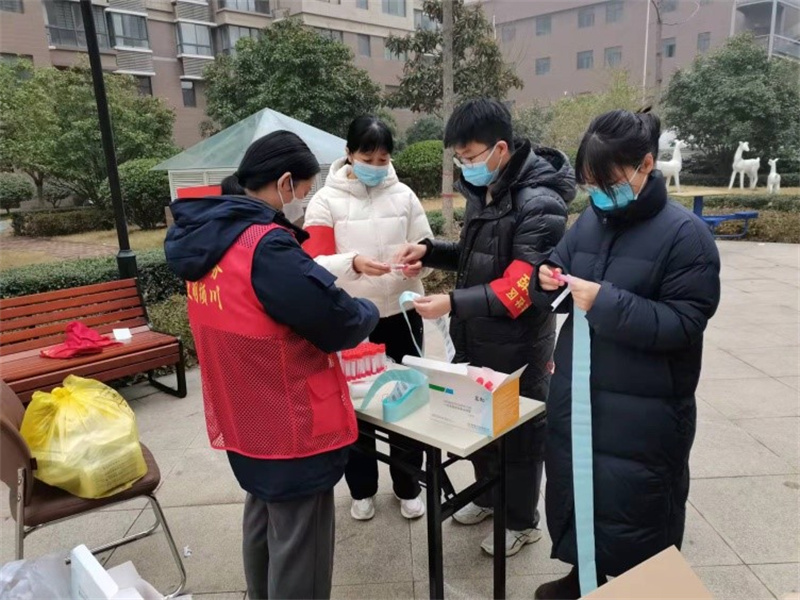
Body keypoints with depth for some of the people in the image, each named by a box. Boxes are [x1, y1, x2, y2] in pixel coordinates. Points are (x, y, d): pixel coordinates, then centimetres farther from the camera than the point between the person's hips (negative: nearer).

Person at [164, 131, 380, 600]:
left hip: (245, 420, 9)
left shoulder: (207, 237, 2)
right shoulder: (266, 246, -26)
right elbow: (339, 324, -22)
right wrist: (368, 312, 0)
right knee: (299, 548, 9)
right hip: (293, 426, -9)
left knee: (264, 524, 27)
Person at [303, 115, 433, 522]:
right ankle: (362, 489, 32)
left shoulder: (404, 195, 1)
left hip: (401, 314, 2)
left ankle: (408, 486, 33)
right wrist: (353, 263, -34)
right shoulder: (326, 200, -6)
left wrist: (418, 263, -19)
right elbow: (313, 263, -15)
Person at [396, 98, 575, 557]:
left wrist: (453, 304, -32)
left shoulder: (539, 203, -22)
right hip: (476, 338, 8)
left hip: (517, 346, -8)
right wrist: (430, 251, -1)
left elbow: (522, 285, -26)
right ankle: (488, 495, 46)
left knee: (520, 432, 11)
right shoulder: (485, 190, 5)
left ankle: (523, 522, 33)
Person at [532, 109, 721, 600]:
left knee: (634, 518, 11)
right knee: (572, 495, 21)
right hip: (575, 398, 6)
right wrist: (550, 278, -8)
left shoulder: (685, 234, -13)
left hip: (642, 415, -6)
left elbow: (684, 324, -17)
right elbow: (560, 263, 15)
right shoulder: (590, 220, 4)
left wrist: (606, 302, -26)